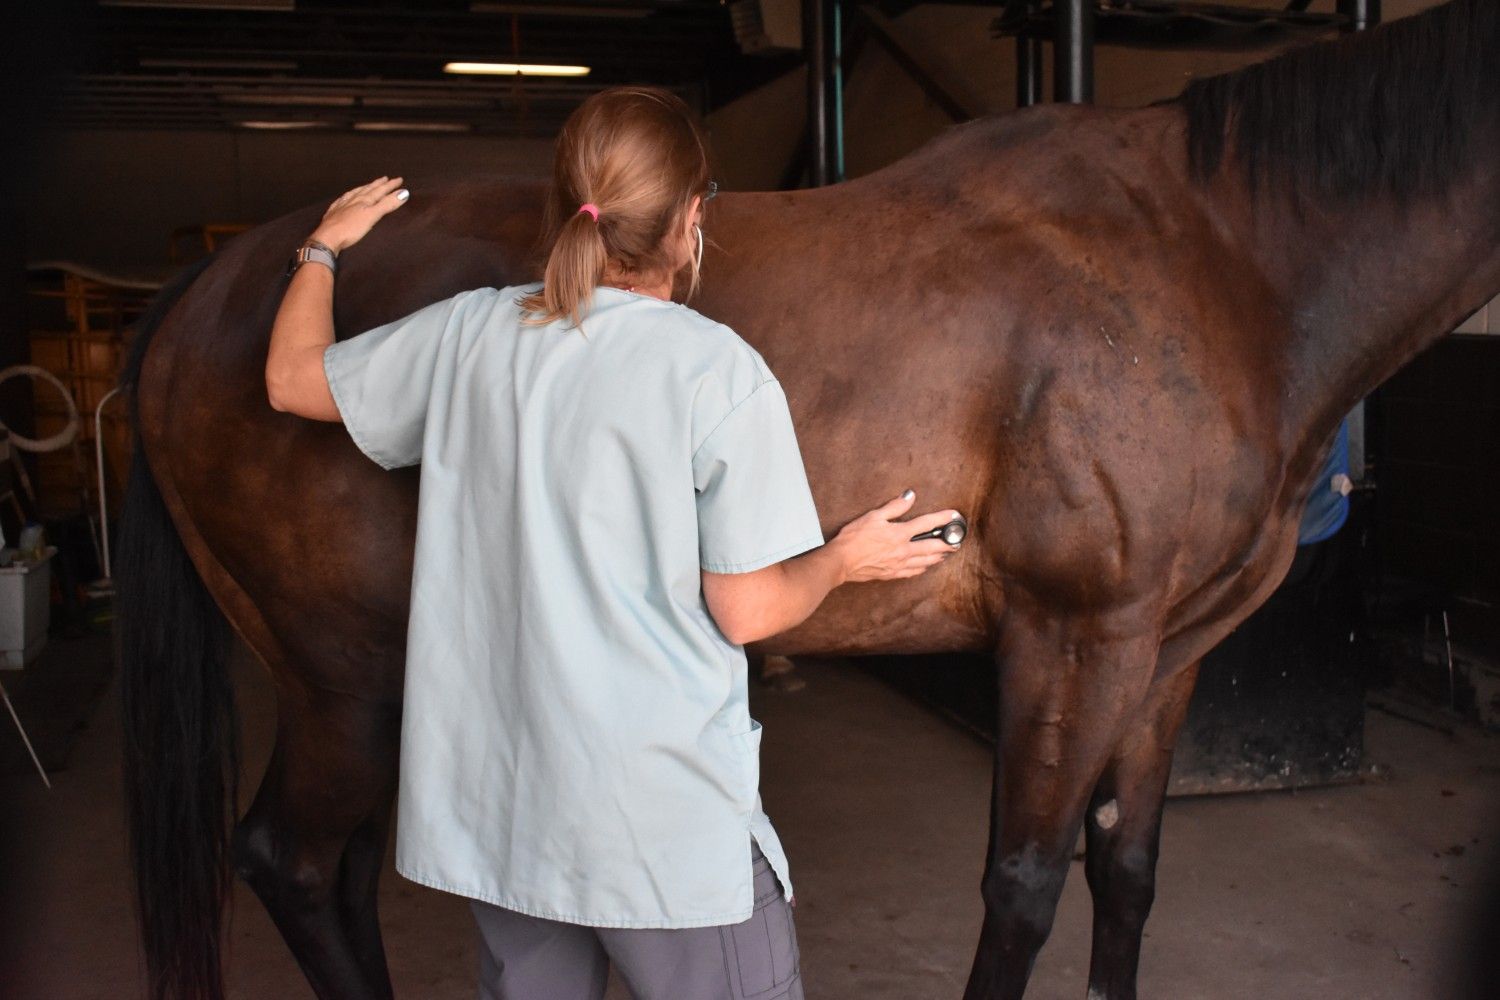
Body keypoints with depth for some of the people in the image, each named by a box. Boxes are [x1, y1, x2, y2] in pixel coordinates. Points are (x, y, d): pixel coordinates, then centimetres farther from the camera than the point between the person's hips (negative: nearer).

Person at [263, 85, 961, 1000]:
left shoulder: (471, 333, -2)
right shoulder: (722, 373, -15)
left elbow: (293, 378, 14)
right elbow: (747, 612, -11)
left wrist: (324, 248, 30)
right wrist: (846, 558, 8)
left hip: (497, 800, 6)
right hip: (670, 819, -5)